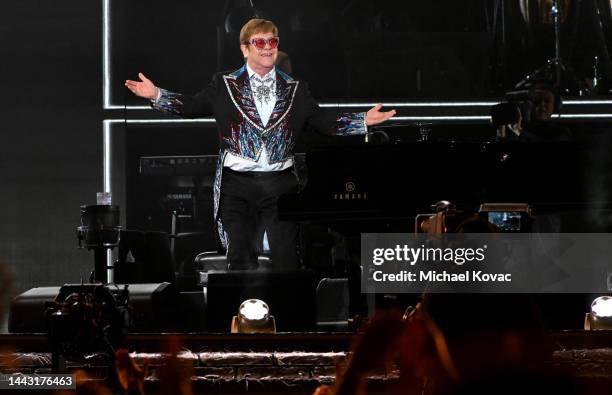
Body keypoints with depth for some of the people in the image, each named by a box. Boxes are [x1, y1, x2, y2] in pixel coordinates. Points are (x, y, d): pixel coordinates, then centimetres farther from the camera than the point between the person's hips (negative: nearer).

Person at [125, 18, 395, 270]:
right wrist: (156, 95, -9)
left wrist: (364, 121, 0)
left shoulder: (295, 90, 11)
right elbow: (191, 107, 5)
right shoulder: (224, 85, 7)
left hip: (280, 185, 1)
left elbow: (324, 121, 11)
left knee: (286, 257, -2)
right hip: (237, 184, -1)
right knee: (241, 258, -1)